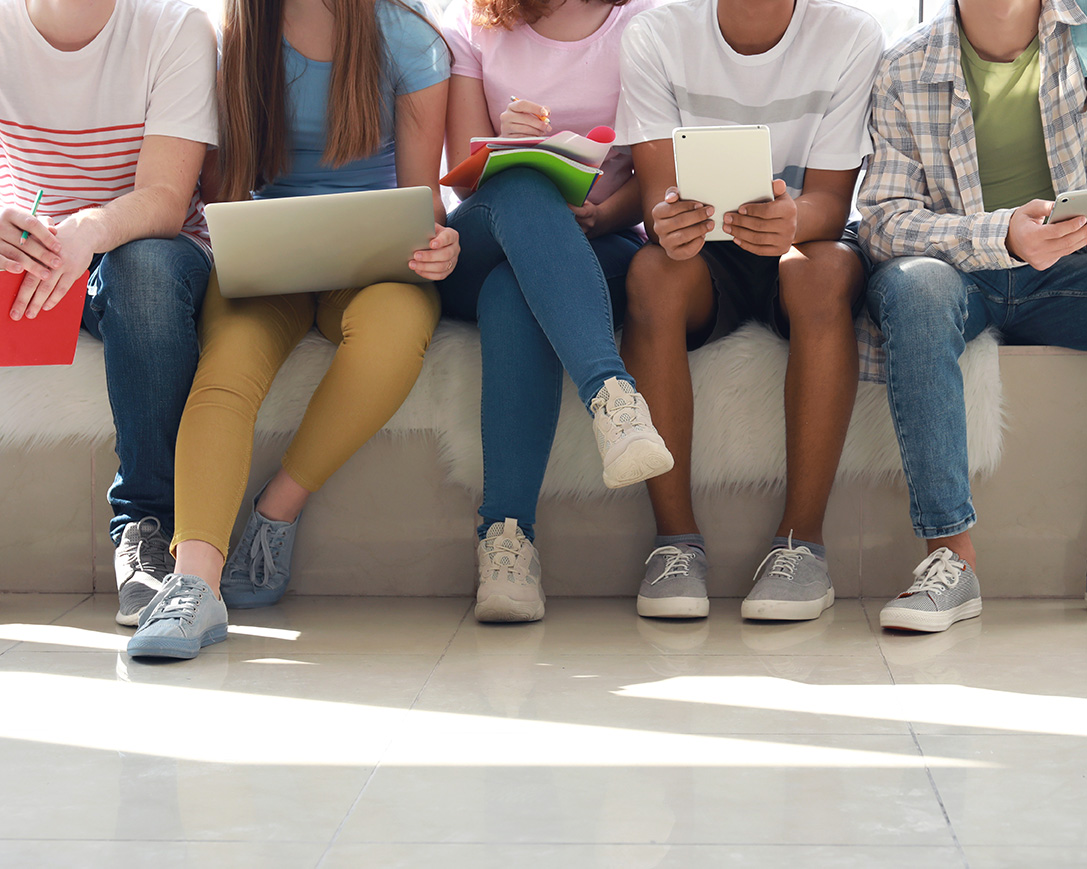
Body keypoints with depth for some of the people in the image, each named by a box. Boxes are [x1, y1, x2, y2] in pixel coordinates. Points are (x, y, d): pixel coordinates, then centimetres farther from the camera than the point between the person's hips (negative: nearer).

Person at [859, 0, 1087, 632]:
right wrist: (1002, 235, -27)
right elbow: (885, 220, -9)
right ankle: (952, 554, -35)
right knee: (911, 282, -34)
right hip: (958, 269, -1)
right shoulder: (905, 73, -1)